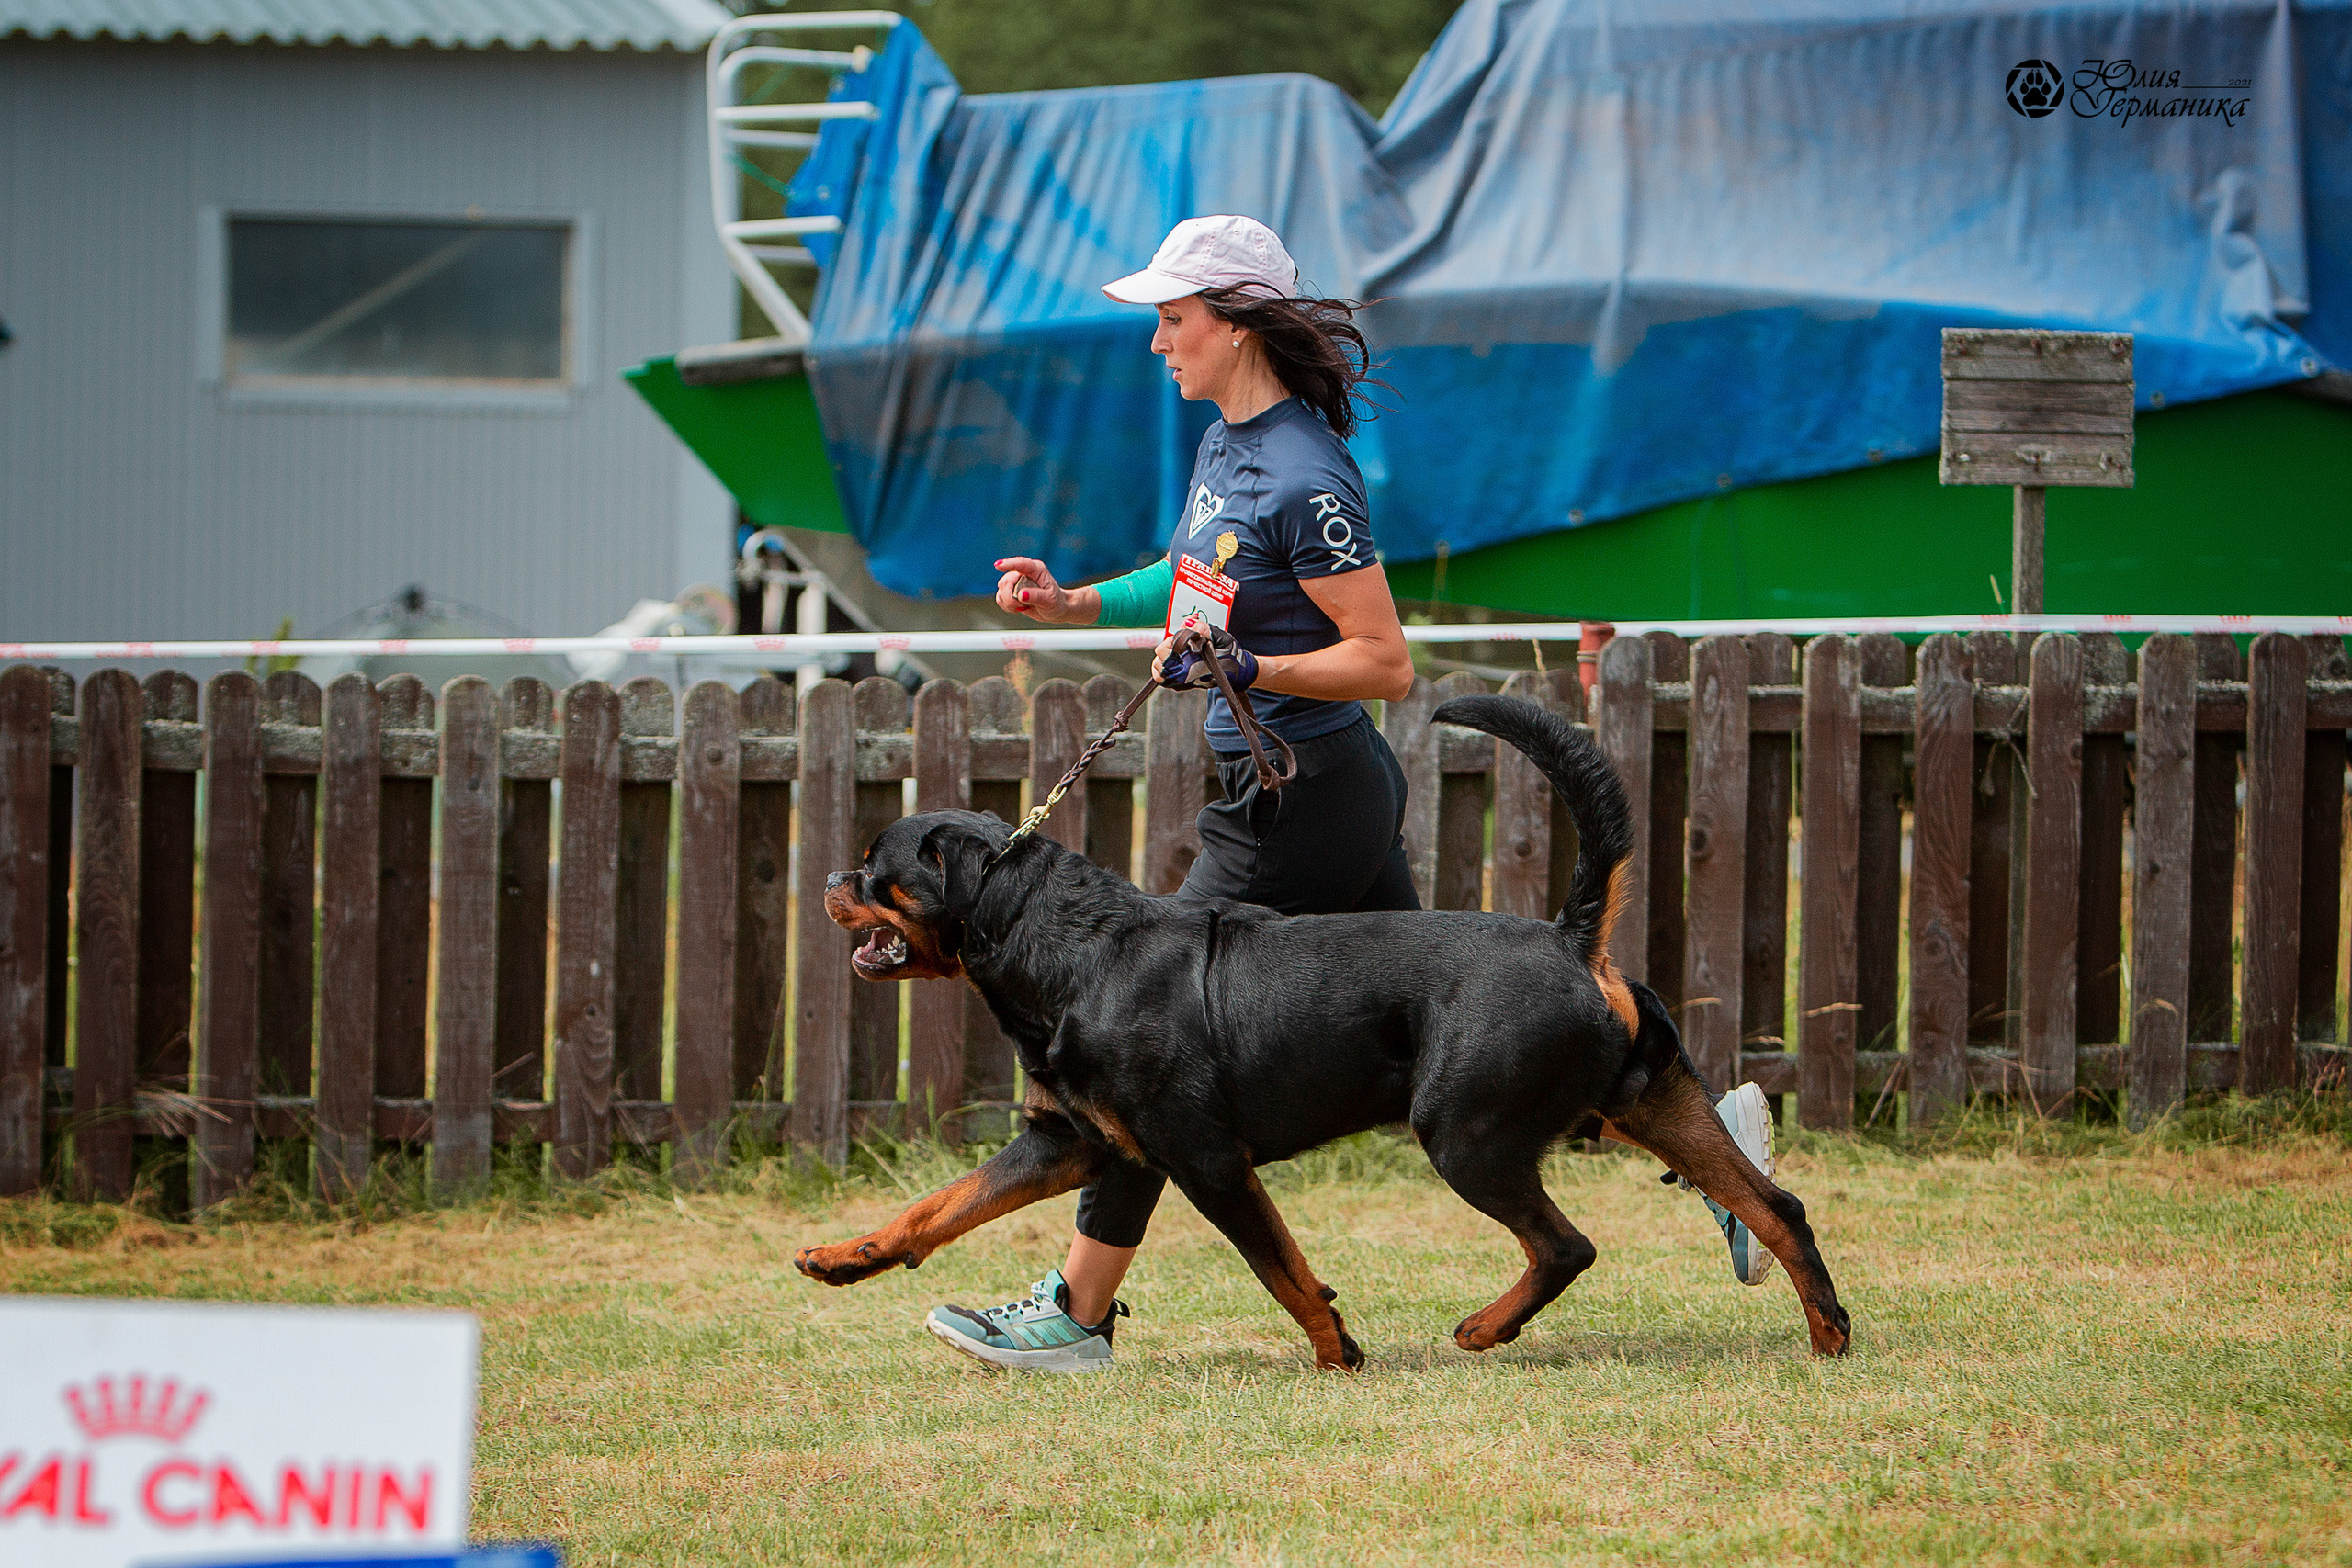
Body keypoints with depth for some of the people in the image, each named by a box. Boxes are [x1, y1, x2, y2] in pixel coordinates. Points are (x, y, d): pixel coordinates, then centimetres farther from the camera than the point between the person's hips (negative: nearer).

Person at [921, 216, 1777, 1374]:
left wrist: (1243, 671, -27)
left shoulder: (1303, 481, -20)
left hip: (1299, 809, -10)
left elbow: (1386, 664, -19)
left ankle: (1077, 1313, 2)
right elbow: (1198, 584, 27)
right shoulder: (1224, 445, 9)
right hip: (1332, 800, 10)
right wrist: (1072, 604, 15)